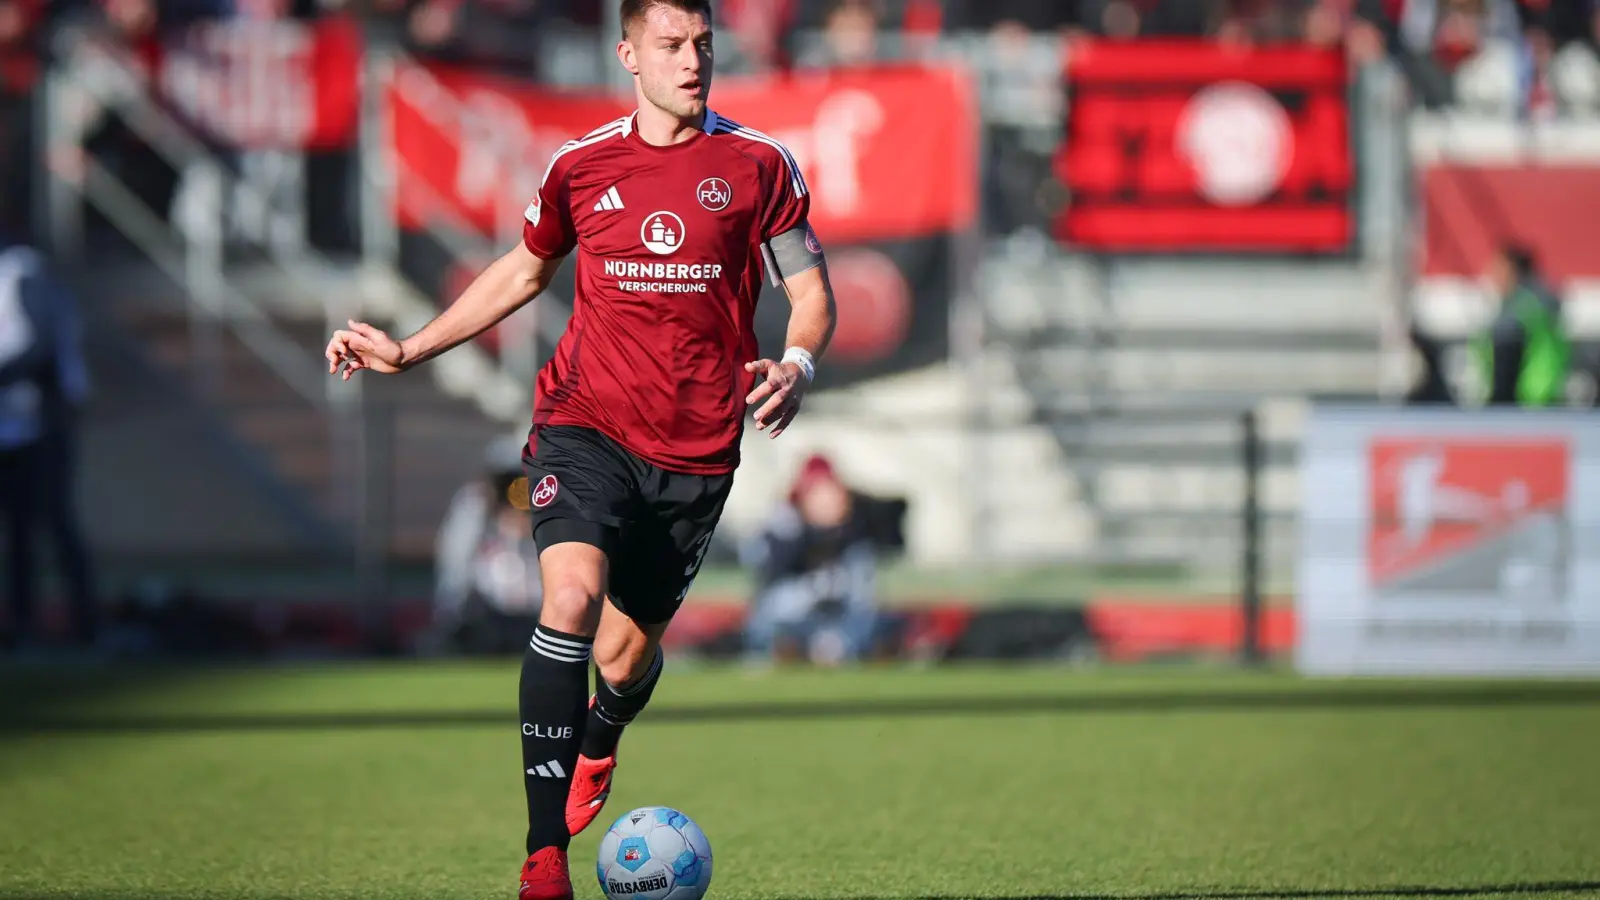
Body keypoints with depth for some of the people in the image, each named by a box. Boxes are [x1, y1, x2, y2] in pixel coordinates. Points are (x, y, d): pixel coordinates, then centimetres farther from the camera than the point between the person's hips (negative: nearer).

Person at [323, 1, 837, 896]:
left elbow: (813, 292, 5)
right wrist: (409, 350, 19)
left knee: (627, 655, 10)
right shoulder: (581, 166, 5)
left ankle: (597, 747, 52)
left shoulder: (760, 165, 1)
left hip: (696, 451, 1)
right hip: (585, 425, -1)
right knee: (572, 596, -26)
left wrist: (798, 367, -17)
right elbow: (523, 270, 22)